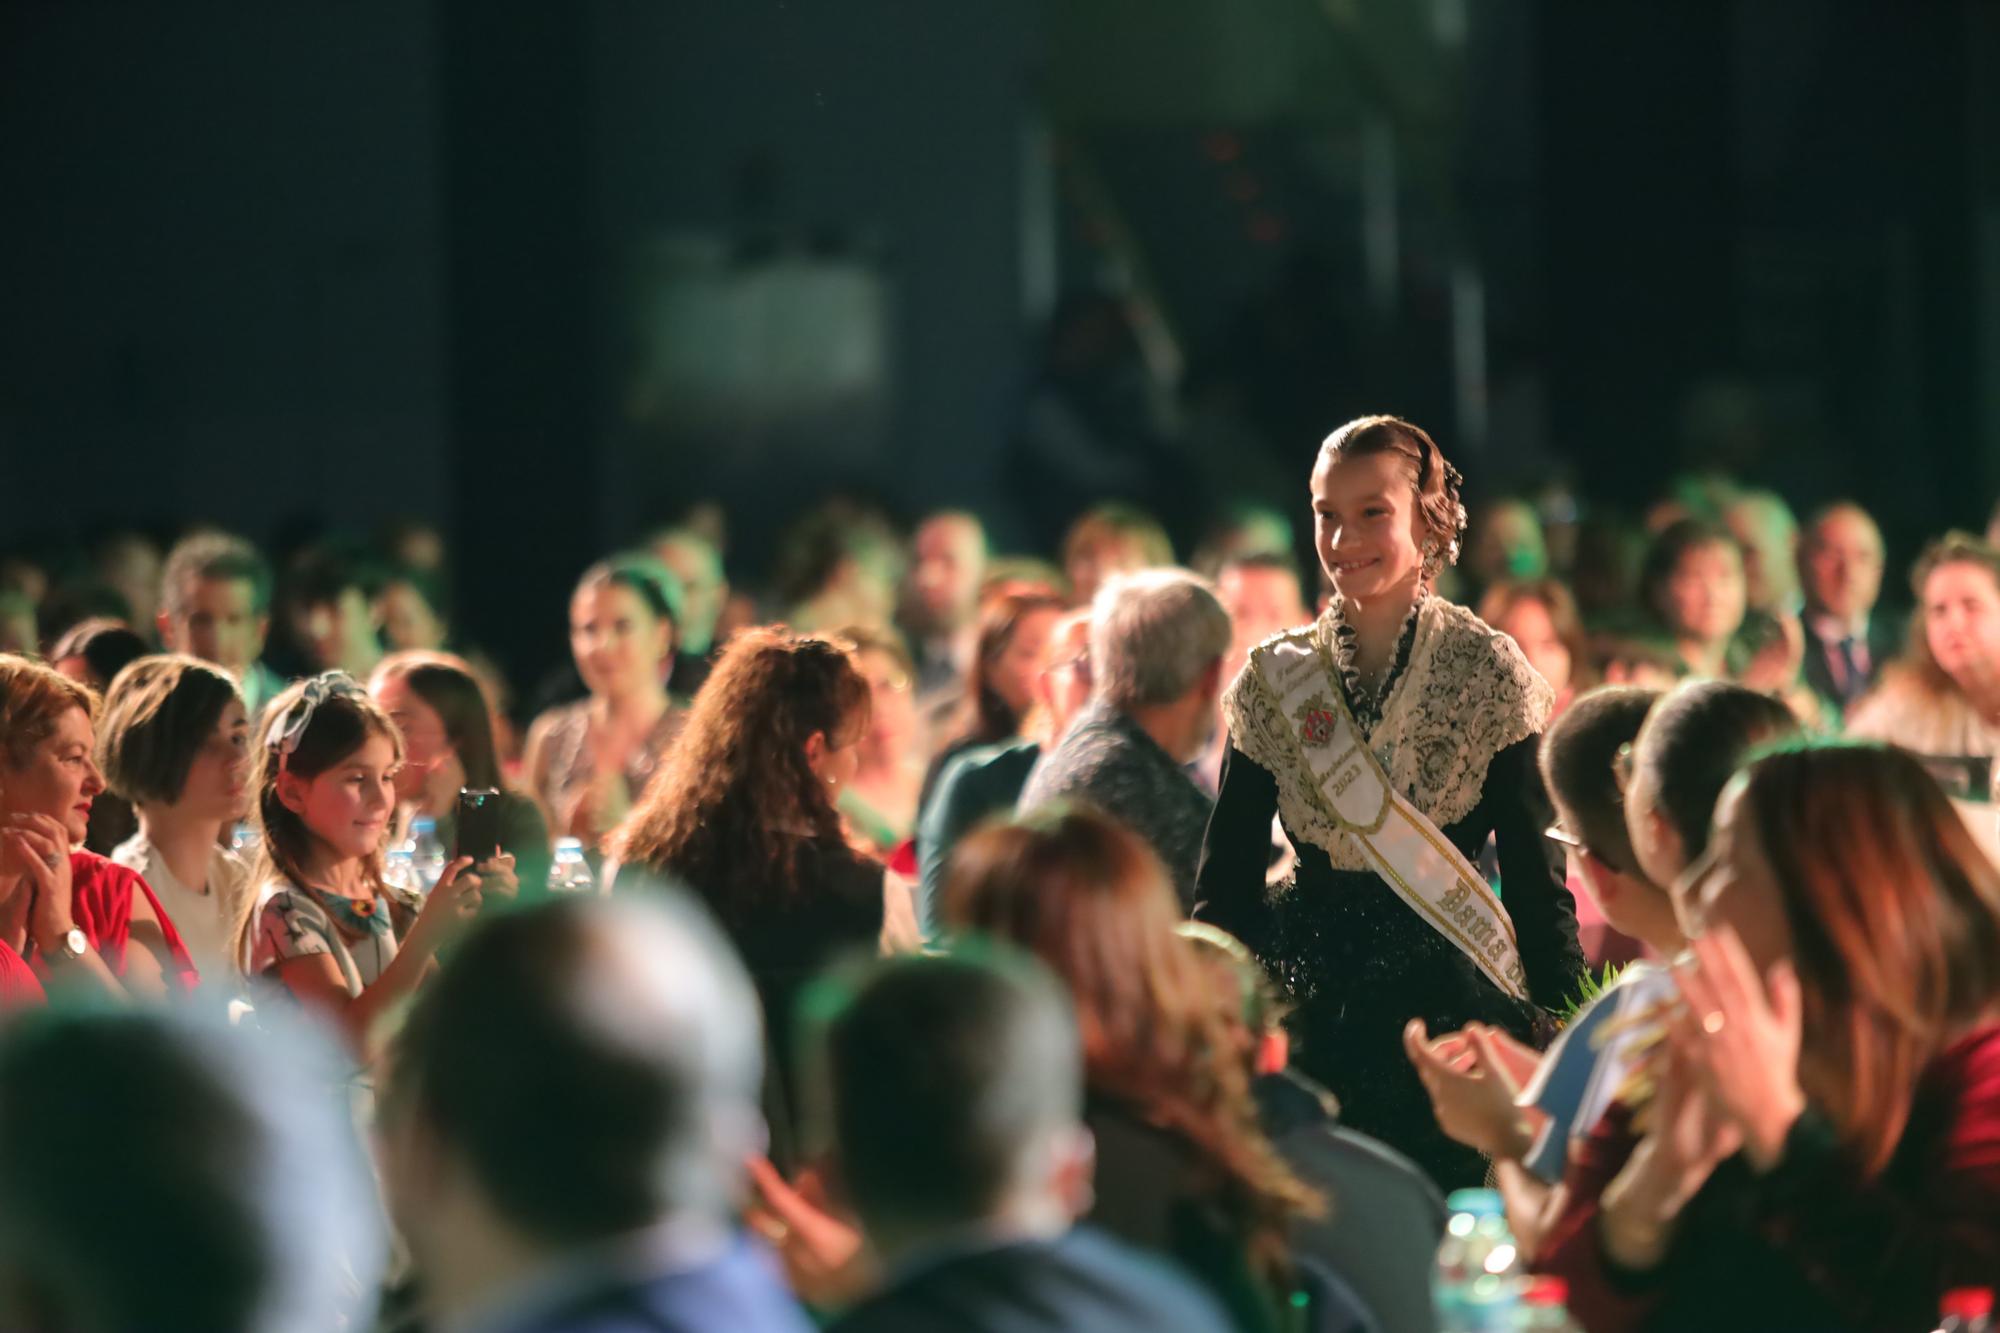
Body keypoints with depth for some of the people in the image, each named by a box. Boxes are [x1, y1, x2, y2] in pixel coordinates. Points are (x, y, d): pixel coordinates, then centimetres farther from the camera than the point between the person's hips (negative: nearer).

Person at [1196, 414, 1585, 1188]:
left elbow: (1533, 871, -3)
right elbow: (1228, 877, 9)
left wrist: (1567, 1036, -8)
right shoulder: (1273, 682, 5)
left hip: (1452, 1001, -2)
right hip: (1310, 1000, 2)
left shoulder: (1488, 673, -2)